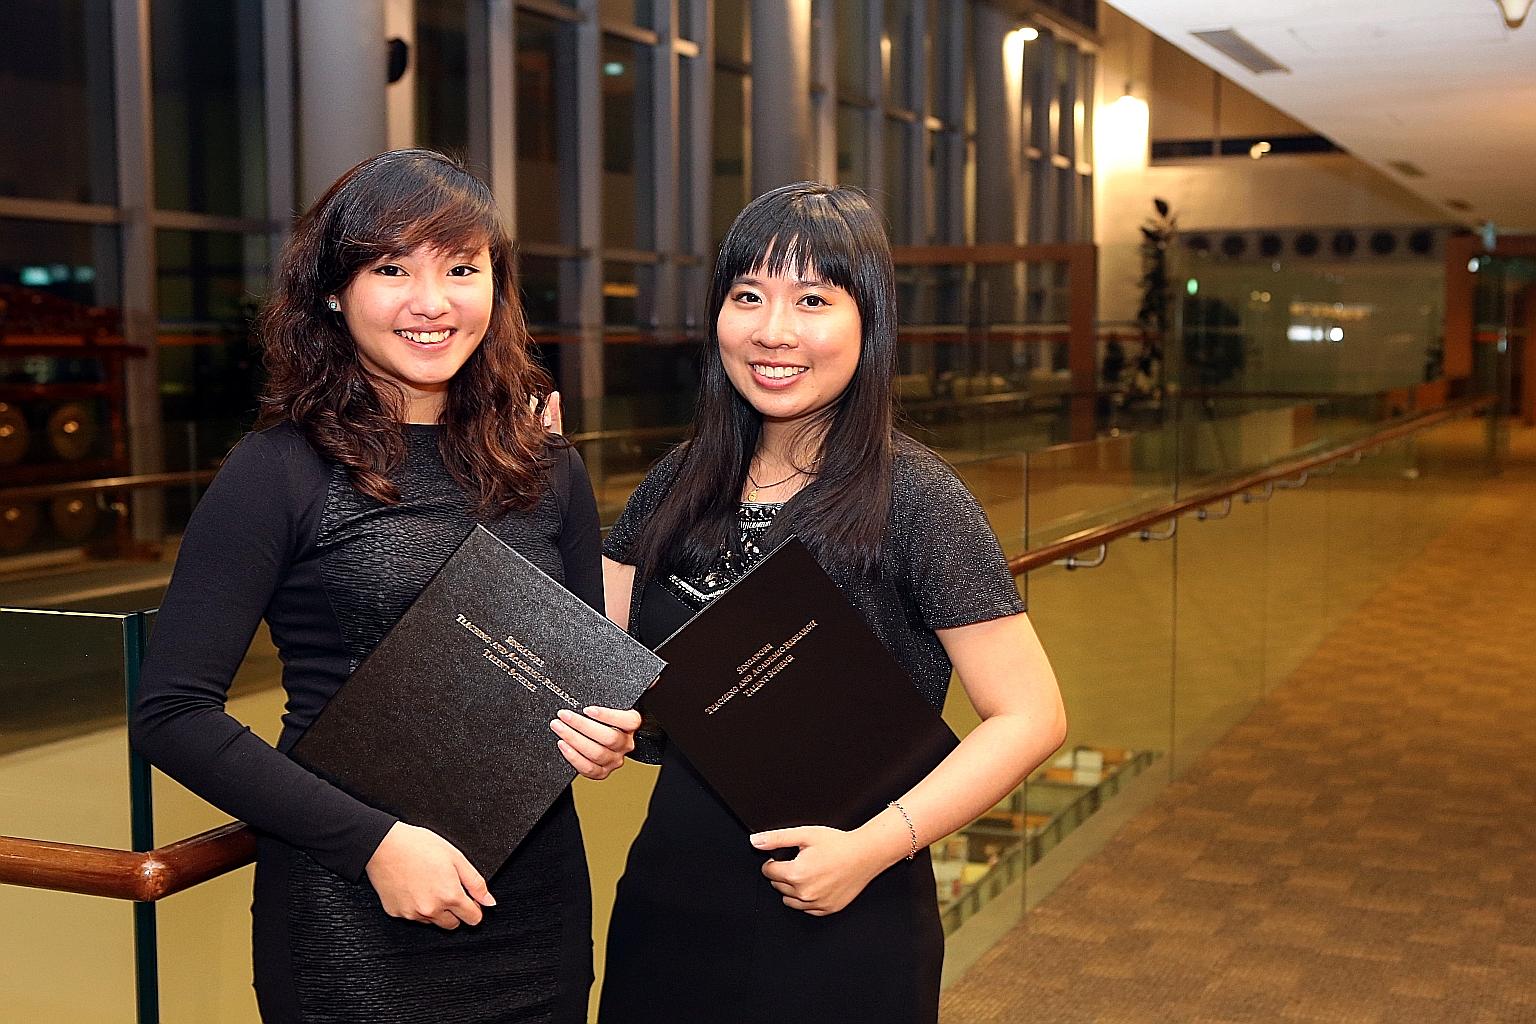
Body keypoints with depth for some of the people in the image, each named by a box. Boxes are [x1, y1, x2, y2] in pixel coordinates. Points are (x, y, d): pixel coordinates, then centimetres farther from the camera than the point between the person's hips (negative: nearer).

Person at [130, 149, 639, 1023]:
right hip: (353, 918, -4)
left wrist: (604, 735, -7)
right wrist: (376, 841, -17)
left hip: (540, 901, 5)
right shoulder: (281, 472, -9)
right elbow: (174, 713, -11)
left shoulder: (547, 472, 4)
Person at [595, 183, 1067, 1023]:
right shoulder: (680, 484, 2)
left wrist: (874, 846, -21)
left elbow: (1031, 717, -14)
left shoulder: (911, 498, -13)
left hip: (838, 928, -4)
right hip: (667, 905, 5)